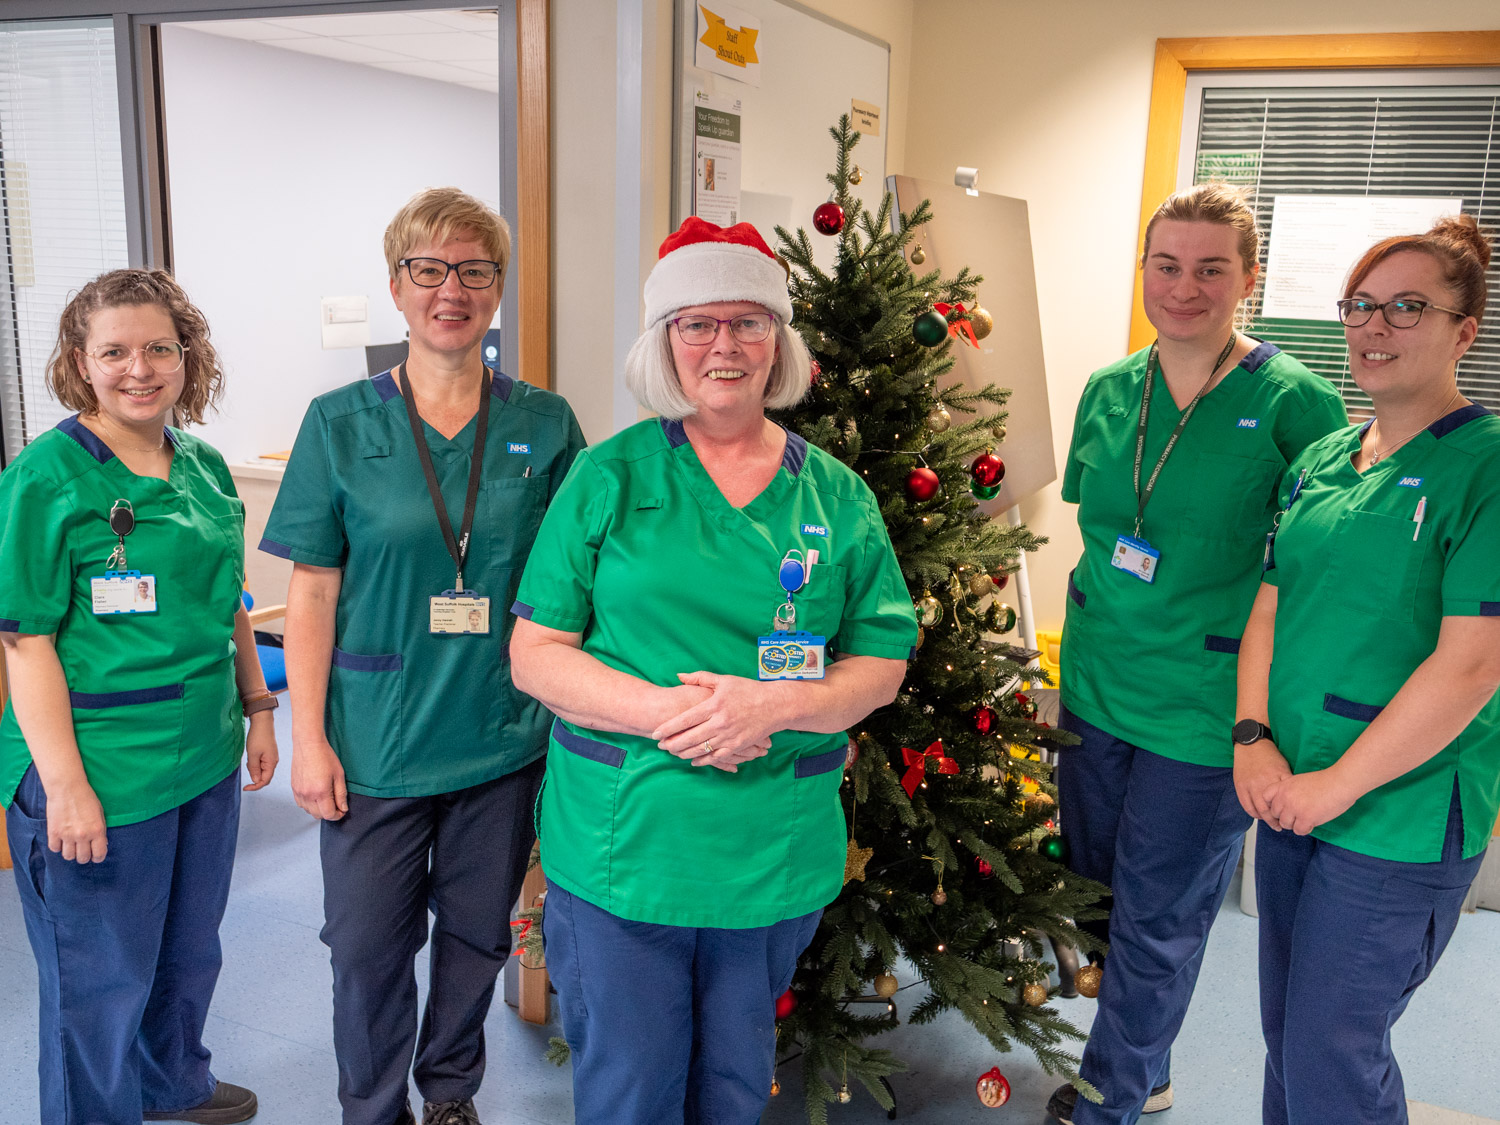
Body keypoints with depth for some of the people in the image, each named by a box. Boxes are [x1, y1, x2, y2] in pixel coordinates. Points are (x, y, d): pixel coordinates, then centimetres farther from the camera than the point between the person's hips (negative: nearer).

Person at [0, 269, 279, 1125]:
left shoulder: (206, 468, 5)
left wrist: (258, 710, 14)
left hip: (206, 758, 7)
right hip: (99, 776, -6)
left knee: (190, 951, 23)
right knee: (101, 978, 10)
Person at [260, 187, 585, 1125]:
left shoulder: (545, 424, -1)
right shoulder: (340, 423, -4)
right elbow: (313, 593, -3)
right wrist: (309, 738, -6)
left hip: (504, 736, 1)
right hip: (377, 743, -1)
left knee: (478, 933, 16)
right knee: (368, 945, 11)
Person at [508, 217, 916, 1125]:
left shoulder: (837, 496, 4)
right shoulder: (608, 479, -2)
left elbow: (883, 661, 4)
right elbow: (535, 654, -3)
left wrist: (774, 705, -16)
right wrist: (660, 711, -20)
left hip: (778, 849, 2)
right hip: (620, 846, -1)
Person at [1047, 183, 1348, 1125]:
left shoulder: (1293, 401, -12)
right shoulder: (1109, 391, 3)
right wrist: (1090, 643, 13)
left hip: (1205, 709, -5)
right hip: (1095, 689, 6)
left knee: (1157, 918, 9)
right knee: (1097, 886, 19)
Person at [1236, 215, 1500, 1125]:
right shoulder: (1320, 460, 7)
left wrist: (1337, 784, -16)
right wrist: (1254, 739, -6)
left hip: (1400, 819, -6)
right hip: (1290, 797, 6)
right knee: (1286, 1031, 19)